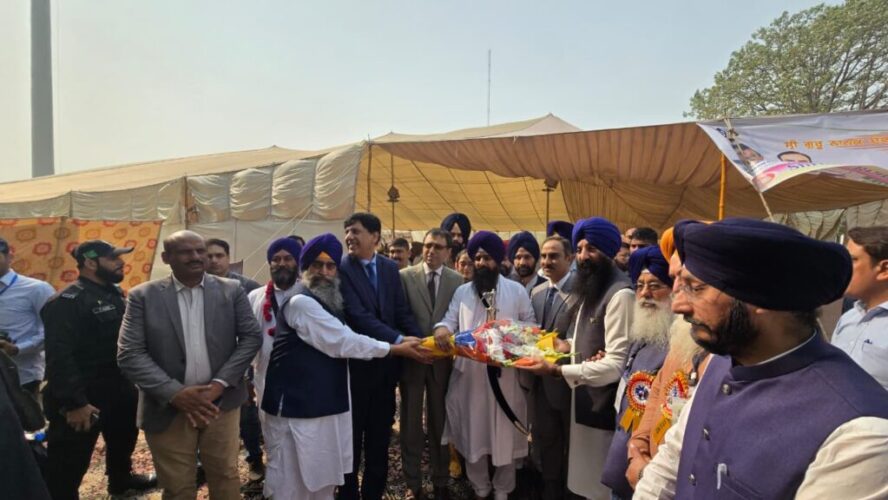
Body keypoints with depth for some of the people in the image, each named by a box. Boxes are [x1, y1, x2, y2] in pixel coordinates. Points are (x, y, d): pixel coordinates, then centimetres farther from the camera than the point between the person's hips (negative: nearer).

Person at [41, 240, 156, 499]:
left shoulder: (115, 294, 7)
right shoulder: (67, 301, -19)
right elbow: (59, 357, -25)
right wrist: (74, 402, -26)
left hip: (120, 390, 9)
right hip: (83, 399, -9)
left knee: (123, 440, 28)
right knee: (69, 465, 3)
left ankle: (121, 479, 51)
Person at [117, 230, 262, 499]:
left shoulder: (232, 290, 0)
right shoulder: (143, 296, -3)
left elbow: (251, 337, -2)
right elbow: (129, 355, -7)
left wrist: (219, 384, -12)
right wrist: (176, 393, -16)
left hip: (221, 402, 1)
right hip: (168, 408, 0)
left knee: (226, 478, 13)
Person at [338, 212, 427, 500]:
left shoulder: (390, 268, 4)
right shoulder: (341, 268, -13)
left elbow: (402, 311, 2)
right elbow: (358, 315, -22)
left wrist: (419, 341, -14)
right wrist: (399, 340, -29)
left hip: (386, 362, 5)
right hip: (356, 362, -4)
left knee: (380, 433, 16)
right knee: (352, 433, 11)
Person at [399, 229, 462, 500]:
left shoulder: (457, 280, 0)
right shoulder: (404, 276, -3)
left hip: (442, 359, 1)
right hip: (411, 356, -1)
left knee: (440, 423, 13)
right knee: (411, 424, 11)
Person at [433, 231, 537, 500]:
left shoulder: (517, 290, 2)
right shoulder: (462, 291, 9)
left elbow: (530, 325, 3)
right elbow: (451, 319, 4)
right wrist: (442, 327, -18)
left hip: (505, 372, -1)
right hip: (470, 371, 2)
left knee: (504, 430, 10)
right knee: (473, 428, 12)